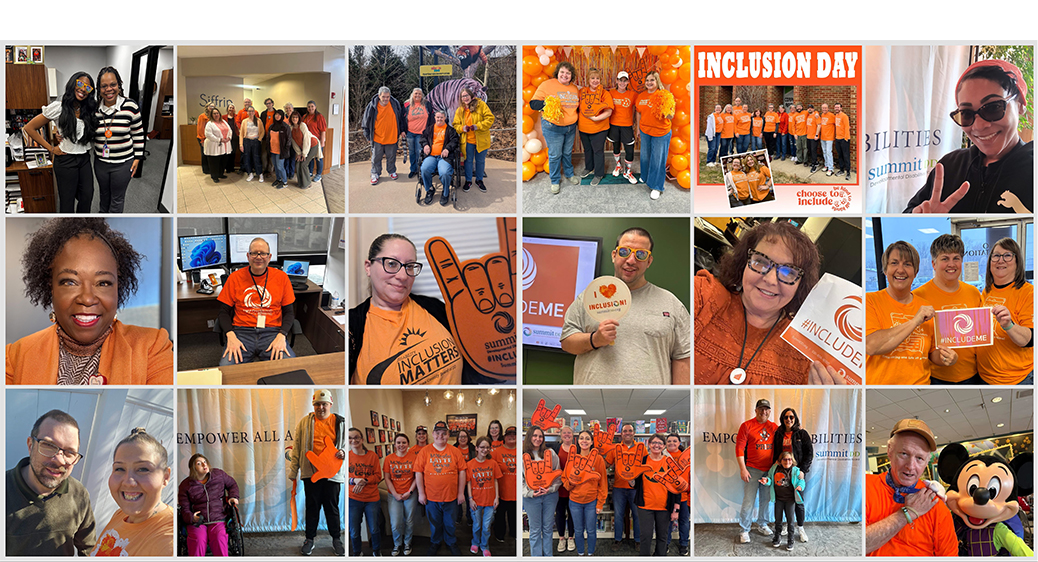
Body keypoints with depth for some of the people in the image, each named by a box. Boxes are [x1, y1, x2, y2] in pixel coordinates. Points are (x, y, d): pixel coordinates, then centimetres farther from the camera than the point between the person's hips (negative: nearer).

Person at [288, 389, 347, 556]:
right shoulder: (304, 422, 4)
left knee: (332, 507, 7)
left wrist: (343, 452, -10)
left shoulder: (340, 422, 4)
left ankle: (336, 539, 21)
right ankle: (310, 539, 22)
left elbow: (347, 444, 13)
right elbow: (297, 447, 8)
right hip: (311, 472, 0)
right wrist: (293, 472, 7)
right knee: (312, 507, 8)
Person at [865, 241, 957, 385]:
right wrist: (915, 321, -14)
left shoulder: (926, 307, 10)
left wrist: (945, 357, -1)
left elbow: (932, 352, 20)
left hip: (920, 383, 4)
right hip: (878, 384, -4)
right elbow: (871, 346, -18)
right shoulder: (870, 301, -3)